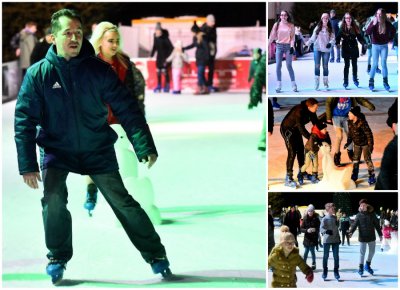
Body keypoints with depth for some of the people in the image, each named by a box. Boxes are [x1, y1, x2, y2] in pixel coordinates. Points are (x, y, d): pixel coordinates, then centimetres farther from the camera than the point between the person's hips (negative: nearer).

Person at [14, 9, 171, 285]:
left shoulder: (99, 69, -8)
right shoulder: (38, 74, -8)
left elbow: (127, 109, -7)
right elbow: (24, 120, -8)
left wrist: (145, 146, -16)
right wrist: (28, 164, -14)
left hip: (98, 149, 0)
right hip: (56, 149, 0)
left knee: (122, 201, -3)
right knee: (53, 197, -21)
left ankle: (155, 254, 12)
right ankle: (58, 257, 0)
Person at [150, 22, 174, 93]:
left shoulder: (165, 38, -19)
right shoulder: (156, 37, -1)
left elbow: (171, 48, -15)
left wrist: (168, 57, -16)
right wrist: (151, 55, 8)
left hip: (165, 57, -6)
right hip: (159, 57, 6)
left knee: (164, 71, -7)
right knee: (158, 71, 7)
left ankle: (167, 86, 2)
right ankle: (159, 86, 17)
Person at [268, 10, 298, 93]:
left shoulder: (291, 25, 3)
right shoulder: (277, 24, 5)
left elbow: (292, 37, 1)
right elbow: (272, 36, 5)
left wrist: (292, 46, -10)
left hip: (288, 46, -2)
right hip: (279, 46, 2)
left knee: (289, 66, -5)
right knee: (278, 66, -2)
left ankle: (293, 85, 2)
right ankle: (279, 85, 2)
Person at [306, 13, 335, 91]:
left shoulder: (330, 29, 5)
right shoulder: (317, 28, 5)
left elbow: (333, 39, -1)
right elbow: (312, 38, 7)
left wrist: (330, 43, -20)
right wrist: (307, 44, -1)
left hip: (326, 50, 0)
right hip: (317, 49, 0)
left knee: (325, 66, 4)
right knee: (317, 66, -1)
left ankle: (325, 83, 11)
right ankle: (317, 84, 3)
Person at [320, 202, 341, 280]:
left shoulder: (335, 218, 10)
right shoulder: (325, 219, -8)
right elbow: (321, 228, -16)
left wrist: (339, 238, 18)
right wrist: (326, 231, -36)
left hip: (335, 240, 5)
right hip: (327, 240, -5)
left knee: (336, 256, 3)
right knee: (325, 256, 2)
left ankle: (336, 271, 12)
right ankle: (324, 271, 13)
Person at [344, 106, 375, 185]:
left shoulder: (362, 122, -28)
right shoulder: (350, 122, -7)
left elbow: (369, 133, -23)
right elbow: (350, 133, 8)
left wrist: (370, 145, -22)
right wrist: (348, 142, 7)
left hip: (365, 143, -7)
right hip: (357, 144, 7)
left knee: (367, 159, -2)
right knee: (355, 160, 14)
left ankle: (371, 176, 8)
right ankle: (354, 176, 27)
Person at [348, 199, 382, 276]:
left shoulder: (372, 214, -1)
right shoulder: (359, 215, -6)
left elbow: (377, 225, 6)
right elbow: (354, 225, -9)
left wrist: (380, 234, 8)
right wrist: (351, 232, -26)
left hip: (371, 237, 3)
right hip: (363, 237, -3)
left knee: (372, 252, 14)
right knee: (362, 253, 1)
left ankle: (367, 265, 32)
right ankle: (361, 267, 15)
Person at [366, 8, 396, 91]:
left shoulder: (387, 23, -4)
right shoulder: (373, 22, -9)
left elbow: (393, 31, 15)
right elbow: (367, 32, -22)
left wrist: (390, 39, 6)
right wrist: (373, 24, -31)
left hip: (384, 46, 1)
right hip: (375, 46, -1)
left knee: (384, 64, 2)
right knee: (374, 64, -3)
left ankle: (385, 82, 7)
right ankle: (371, 82, 1)